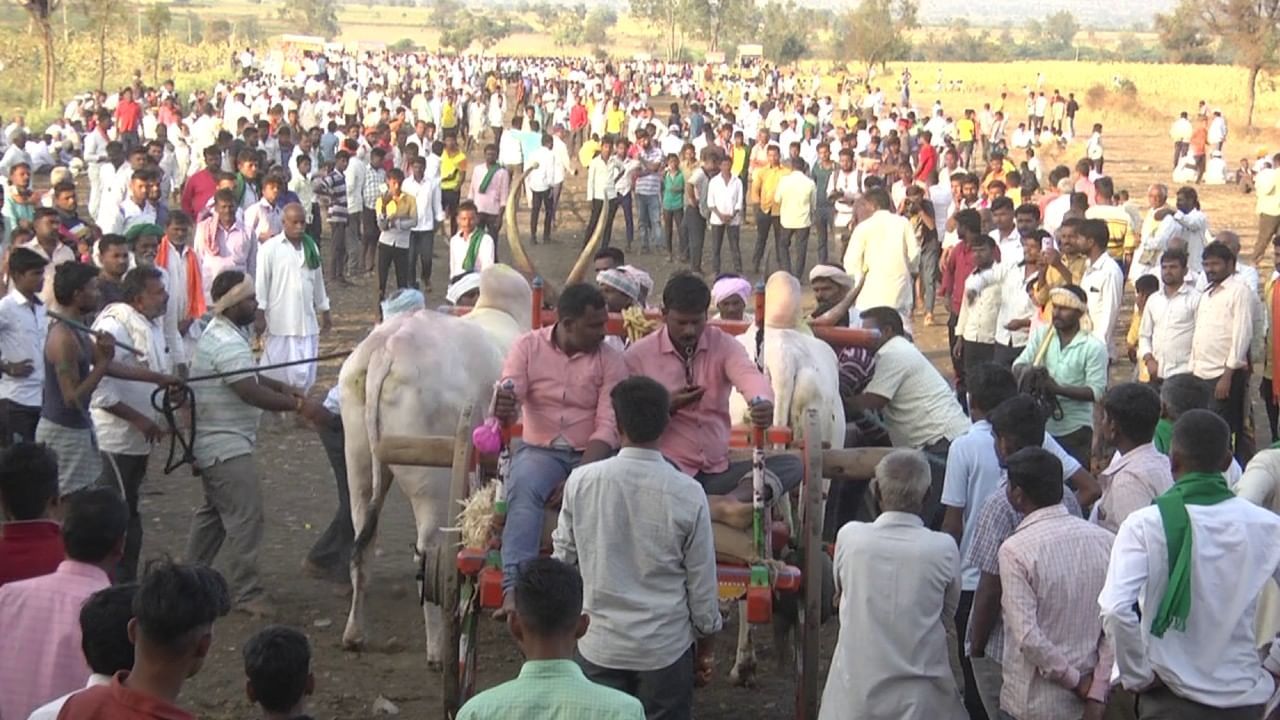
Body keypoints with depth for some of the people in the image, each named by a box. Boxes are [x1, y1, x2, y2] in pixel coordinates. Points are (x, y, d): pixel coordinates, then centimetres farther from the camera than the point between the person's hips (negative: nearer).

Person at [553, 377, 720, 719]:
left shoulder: (581, 481, -10)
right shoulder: (687, 494, -13)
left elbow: (563, 557, 0)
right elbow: (702, 582, -6)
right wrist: (707, 643, 9)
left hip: (599, 644, 1)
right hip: (666, 647, -1)